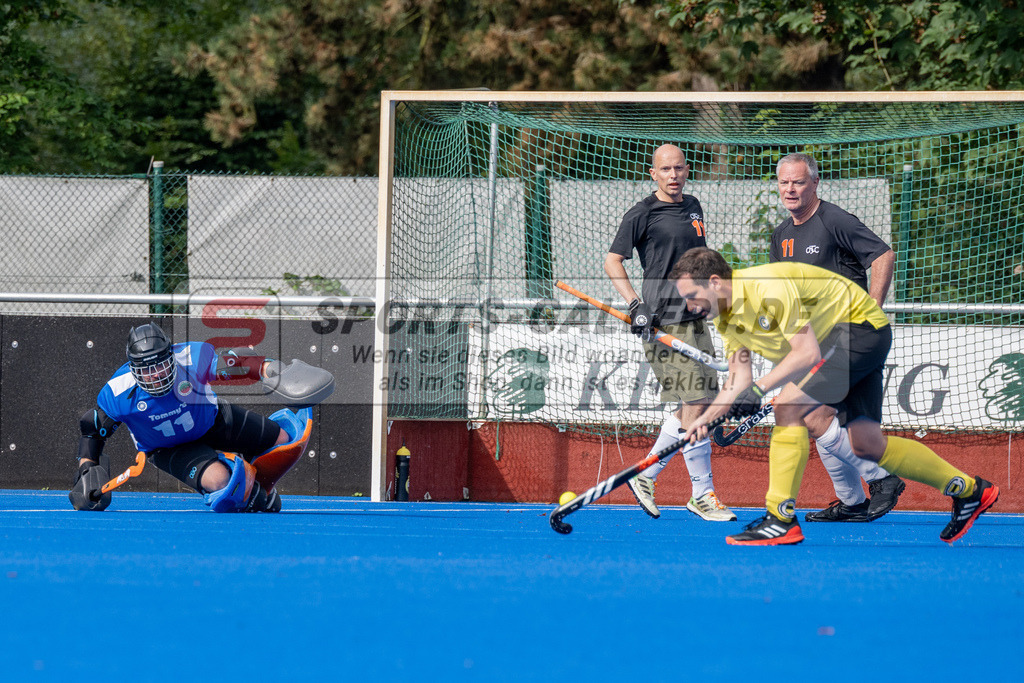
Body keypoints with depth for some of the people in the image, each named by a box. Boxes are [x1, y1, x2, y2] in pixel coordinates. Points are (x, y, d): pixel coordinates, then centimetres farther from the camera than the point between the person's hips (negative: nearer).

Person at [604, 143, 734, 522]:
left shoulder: (693, 208, 15)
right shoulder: (642, 214, -7)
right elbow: (613, 260, -6)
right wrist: (636, 305, -15)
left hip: (694, 318, 8)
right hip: (662, 321, -8)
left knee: (690, 406, 8)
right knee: (694, 404, -10)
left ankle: (645, 477, 21)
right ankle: (702, 493, -3)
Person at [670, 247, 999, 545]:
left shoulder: (769, 289, -29)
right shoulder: (725, 317, 1)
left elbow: (807, 353, -30)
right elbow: (740, 379, 5)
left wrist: (759, 388, -34)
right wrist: (706, 417, -9)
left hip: (860, 325, -10)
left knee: (788, 406, -21)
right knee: (865, 443, 7)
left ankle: (781, 520, -19)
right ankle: (968, 490, 18)